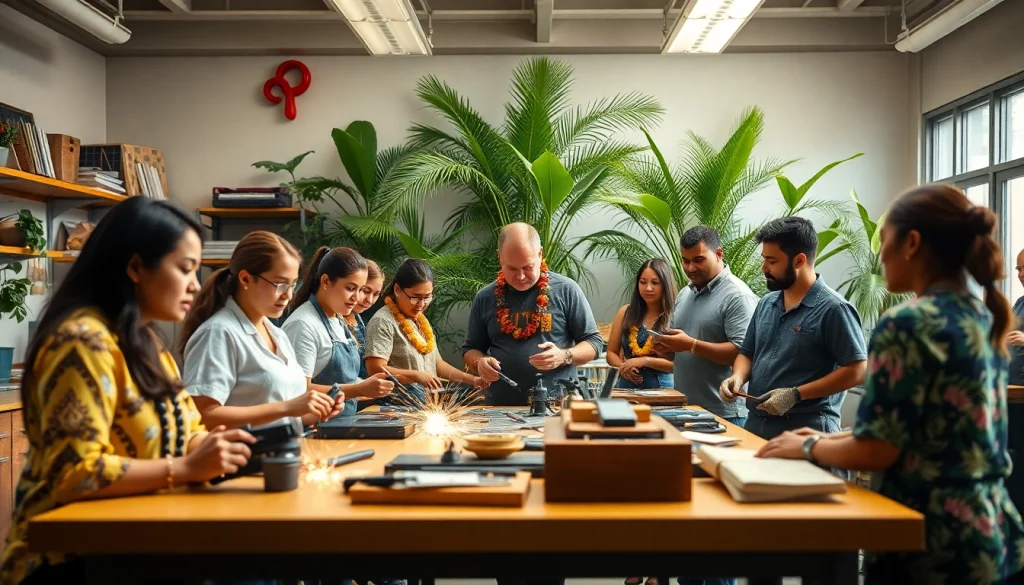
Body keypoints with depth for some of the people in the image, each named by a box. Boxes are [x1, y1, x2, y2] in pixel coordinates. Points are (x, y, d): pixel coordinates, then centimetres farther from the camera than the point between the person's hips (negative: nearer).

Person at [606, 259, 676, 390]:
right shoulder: (626, 312, 6)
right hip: (627, 385, 2)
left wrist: (645, 361, -15)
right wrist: (622, 367, -7)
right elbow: (611, 353, 11)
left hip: (660, 388, -2)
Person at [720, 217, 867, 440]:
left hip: (806, 430, -6)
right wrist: (737, 377, -4)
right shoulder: (765, 303, 9)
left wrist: (795, 395, -19)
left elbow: (857, 371, -15)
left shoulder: (833, 309, -12)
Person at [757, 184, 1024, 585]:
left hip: (935, 541, -8)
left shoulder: (906, 324, -19)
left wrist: (808, 448, -1)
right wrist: (829, 438, 14)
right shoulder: (982, 319, 7)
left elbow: (877, 451, -18)